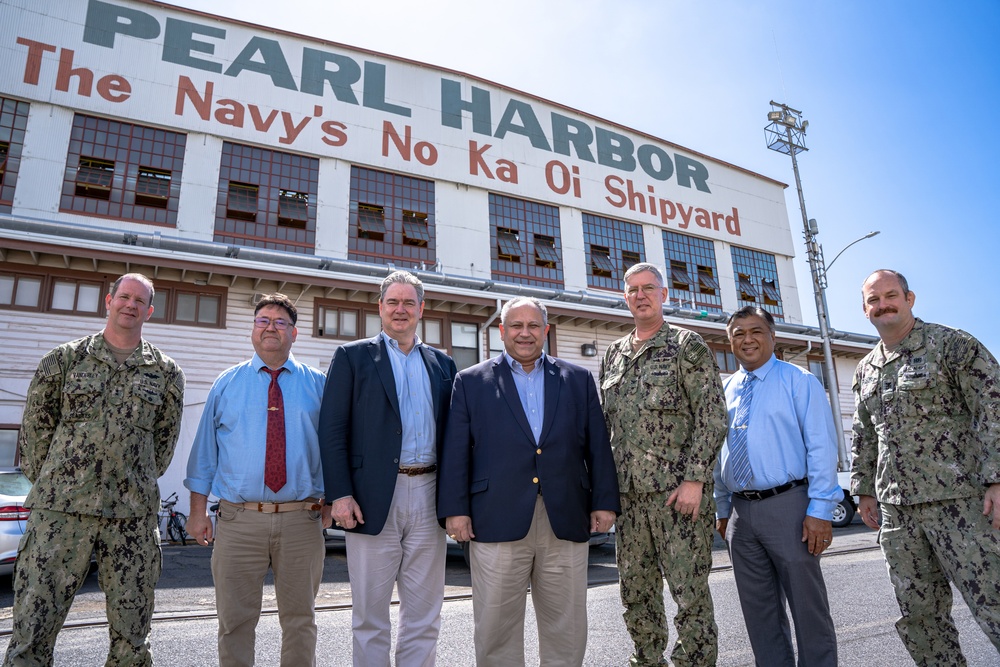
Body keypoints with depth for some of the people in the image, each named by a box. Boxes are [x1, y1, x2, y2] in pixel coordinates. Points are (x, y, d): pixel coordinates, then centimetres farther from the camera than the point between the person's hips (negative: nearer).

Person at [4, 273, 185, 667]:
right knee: (32, 627, 1)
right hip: (60, 509, -1)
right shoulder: (64, 359, 6)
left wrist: (136, 488, 12)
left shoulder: (167, 373, 8)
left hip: (133, 516, 1)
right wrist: (49, 484, 8)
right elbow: (35, 426, 9)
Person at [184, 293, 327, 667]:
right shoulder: (226, 383, 9)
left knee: (300, 620, 11)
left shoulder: (318, 384, 6)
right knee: (235, 621, 10)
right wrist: (198, 510, 3)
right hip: (239, 521, 1)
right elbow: (205, 449, 8)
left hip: (302, 521, 0)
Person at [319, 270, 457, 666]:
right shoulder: (352, 357, 5)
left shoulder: (442, 364, 14)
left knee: (424, 616, 11)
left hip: (428, 496, 3)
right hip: (373, 498, -3)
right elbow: (332, 430, -2)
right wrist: (340, 494, -11)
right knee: (370, 615, 8)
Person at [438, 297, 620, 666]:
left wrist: (605, 503, 3)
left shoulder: (579, 379, 12)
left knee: (567, 629, 12)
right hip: (497, 522, -1)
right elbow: (455, 451, 2)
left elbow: (598, 446, 10)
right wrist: (455, 508, -5)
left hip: (566, 522, 2)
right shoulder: (471, 381, 7)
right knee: (497, 629, 8)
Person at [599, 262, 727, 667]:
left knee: (690, 595, 1)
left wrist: (695, 480, -16)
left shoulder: (687, 345, -2)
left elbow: (712, 417, -8)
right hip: (629, 496, 5)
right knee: (637, 595, 13)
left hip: (678, 491, -5)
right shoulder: (613, 355, 14)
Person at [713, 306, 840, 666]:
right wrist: (722, 509, 14)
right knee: (759, 611, 14)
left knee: (808, 606, 5)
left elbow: (821, 446, -8)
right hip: (740, 512, 5)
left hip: (788, 506, -5)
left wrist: (820, 510, -15)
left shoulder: (798, 381, -1)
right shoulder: (725, 390, 12)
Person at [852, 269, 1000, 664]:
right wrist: (864, 490, 16)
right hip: (895, 509, 6)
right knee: (918, 613, 11)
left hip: (961, 499, -6)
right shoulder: (865, 371, 15)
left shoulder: (951, 344, -2)